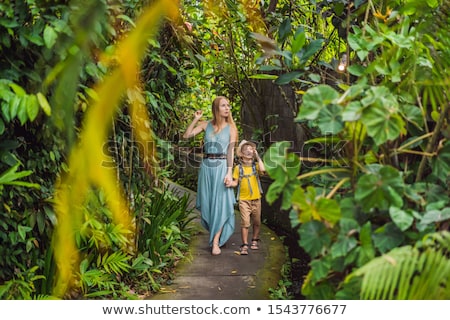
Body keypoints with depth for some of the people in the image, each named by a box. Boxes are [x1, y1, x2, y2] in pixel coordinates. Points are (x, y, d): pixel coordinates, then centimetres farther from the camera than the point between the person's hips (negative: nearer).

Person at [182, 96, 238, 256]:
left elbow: (231, 151, -2)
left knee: (220, 204, -5)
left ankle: (216, 242, -3)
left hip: (222, 167, -2)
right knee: (206, 203, 6)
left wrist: (229, 173, -10)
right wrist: (195, 119, -5)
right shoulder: (206, 124, 7)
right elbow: (186, 135, 2)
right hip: (206, 166, 2)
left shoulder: (230, 127, 3)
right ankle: (216, 233, 25)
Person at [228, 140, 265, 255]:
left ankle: (254, 241, 33)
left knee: (257, 222, 13)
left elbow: (263, 170, -22)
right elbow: (235, 182, 3)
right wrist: (230, 183, -20)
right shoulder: (238, 167, 0)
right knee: (245, 222, -8)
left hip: (256, 198, 2)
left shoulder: (256, 165, 0)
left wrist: (257, 156, -15)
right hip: (244, 199, -1)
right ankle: (244, 245, -1)